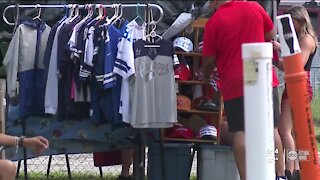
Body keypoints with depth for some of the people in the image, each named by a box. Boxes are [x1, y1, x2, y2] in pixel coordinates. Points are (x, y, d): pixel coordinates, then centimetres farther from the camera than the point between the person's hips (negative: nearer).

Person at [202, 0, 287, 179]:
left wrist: (206, 75, 18)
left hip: (234, 83, -3)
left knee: (240, 132, 0)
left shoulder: (214, 22, -6)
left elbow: (209, 59, -1)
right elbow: (271, 34, 16)